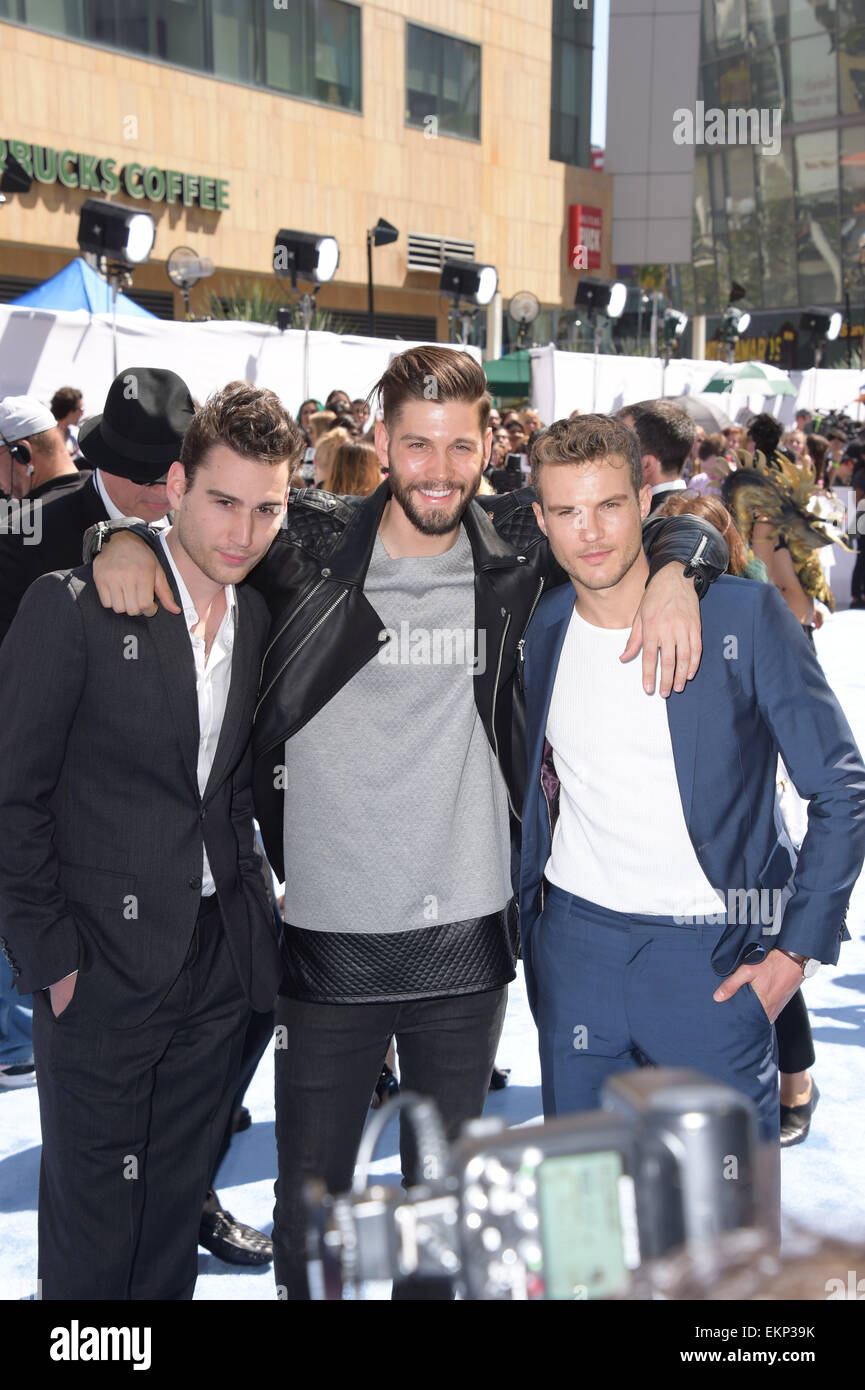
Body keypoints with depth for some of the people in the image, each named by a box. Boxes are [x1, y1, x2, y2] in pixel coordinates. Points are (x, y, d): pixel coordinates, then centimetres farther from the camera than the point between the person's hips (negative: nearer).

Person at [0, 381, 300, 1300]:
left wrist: (247, 910, 7)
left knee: (177, 1201, 16)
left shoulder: (260, 619, 7)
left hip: (220, 961, 5)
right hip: (103, 965, -5)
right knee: (93, 1216, 8)